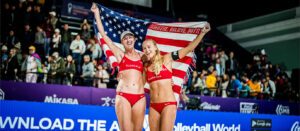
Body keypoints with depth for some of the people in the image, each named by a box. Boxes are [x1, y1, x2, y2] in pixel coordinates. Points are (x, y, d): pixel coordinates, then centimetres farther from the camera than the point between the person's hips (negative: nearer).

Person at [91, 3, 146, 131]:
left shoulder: (142, 56, 15)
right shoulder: (120, 54, 9)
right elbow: (103, 34, 8)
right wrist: (97, 13, 9)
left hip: (140, 97, 2)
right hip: (123, 96, -2)